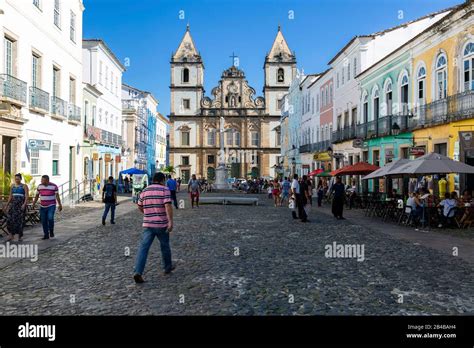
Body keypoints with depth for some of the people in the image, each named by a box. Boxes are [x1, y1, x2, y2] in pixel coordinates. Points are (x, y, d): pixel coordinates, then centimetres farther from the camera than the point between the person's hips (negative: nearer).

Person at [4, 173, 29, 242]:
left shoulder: (24, 186, -1)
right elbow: (10, 196, 17)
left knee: (20, 220, -4)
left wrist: (24, 204, -22)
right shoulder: (12, 186, 12)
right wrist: (7, 205, 13)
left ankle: (20, 236, 5)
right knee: (10, 218, -7)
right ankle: (11, 235, 0)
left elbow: (27, 196, -9)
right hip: (13, 203, 4)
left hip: (21, 204, -4)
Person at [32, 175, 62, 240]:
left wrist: (60, 205, -7)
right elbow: (37, 195, 12)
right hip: (43, 207, 4)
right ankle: (46, 235, 15)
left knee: (50, 218, -21)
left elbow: (57, 196, -4)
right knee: (44, 221, 4)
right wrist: (33, 204, 8)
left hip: (51, 206, -4)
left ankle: (51, 231, 3)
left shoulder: (54, 186, -6)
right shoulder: (39, 186, 5)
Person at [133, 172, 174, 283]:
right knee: (165, 246, 16)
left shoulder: (144, 191, 8)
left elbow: (139, 207, 18)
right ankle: (167, 267, 33)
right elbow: (168, 206, -18)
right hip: (162, 225, -2)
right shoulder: (165, 190, -6)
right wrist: (170, 221, -21)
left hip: (147, 225, 3)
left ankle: (138, 272, -13)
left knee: (143, 248, -2)